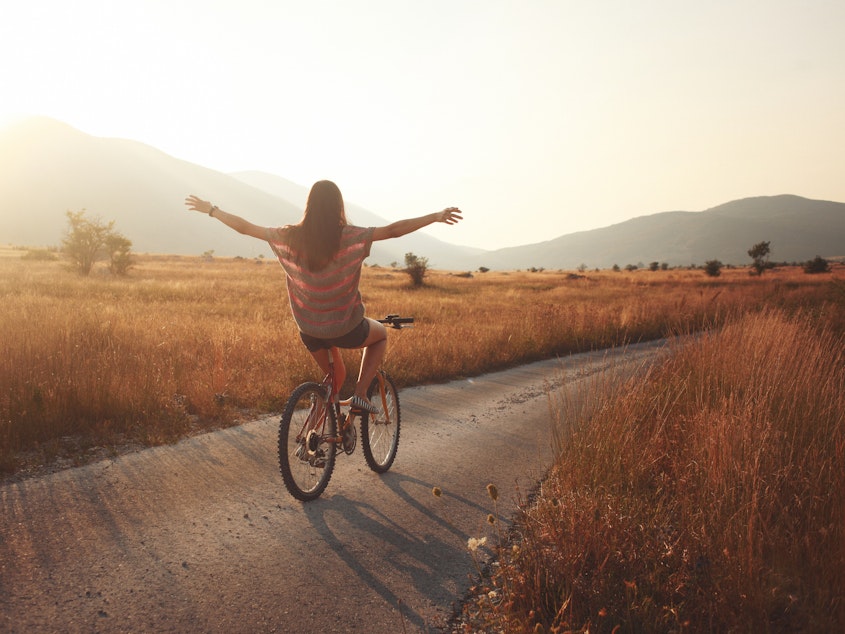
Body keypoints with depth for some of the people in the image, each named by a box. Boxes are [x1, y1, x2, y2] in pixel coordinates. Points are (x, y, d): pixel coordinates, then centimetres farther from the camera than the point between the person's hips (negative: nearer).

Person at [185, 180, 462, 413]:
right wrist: (436, 217, -9)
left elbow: (245, 227, -1)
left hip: (308, 328, 4)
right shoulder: (350, 237, -19)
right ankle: (360, 393, 13)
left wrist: (211, 210, 14)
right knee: (381, 334, 28)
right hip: (345, 328, -4)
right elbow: (393, 230, -18)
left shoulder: (291, 237, -10)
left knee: (334, 378, 29)